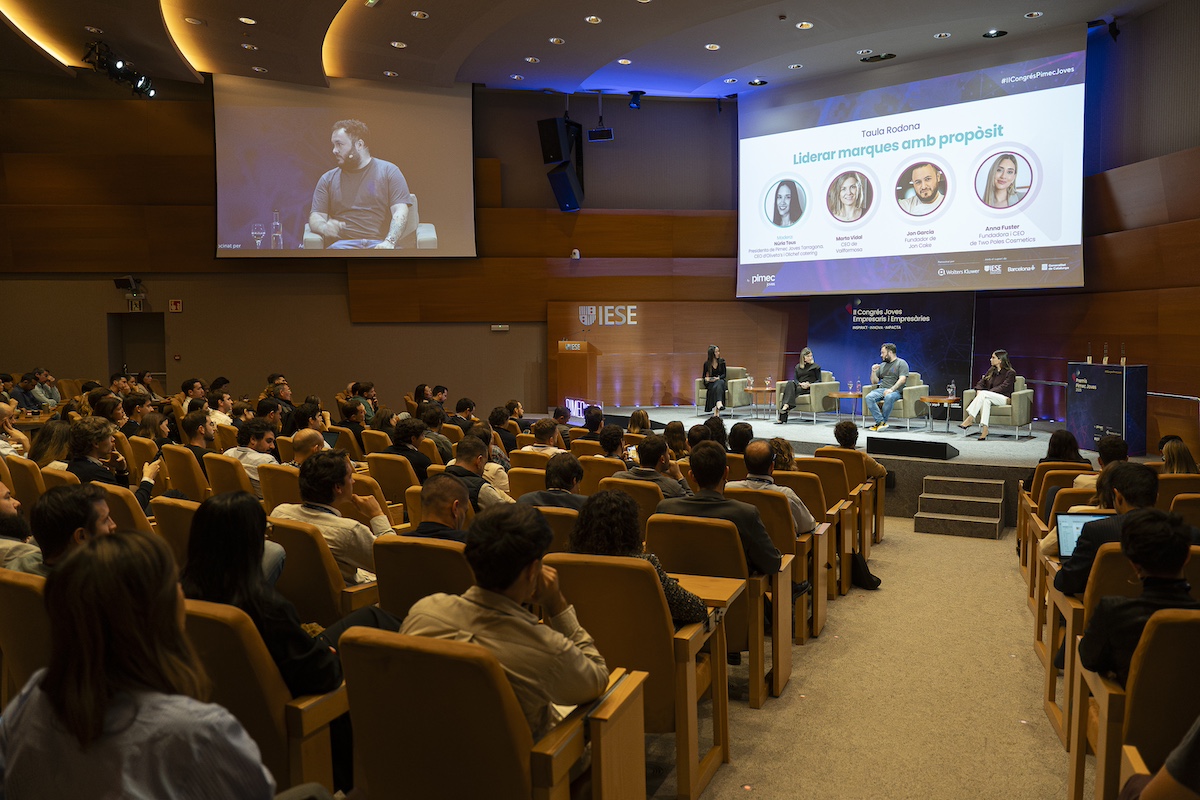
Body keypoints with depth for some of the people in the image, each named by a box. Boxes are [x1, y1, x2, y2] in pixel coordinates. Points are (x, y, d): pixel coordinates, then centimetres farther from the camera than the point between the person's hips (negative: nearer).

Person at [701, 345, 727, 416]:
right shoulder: (707, 363, 5)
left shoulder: (721, 361, 7)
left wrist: (718, 378, -16)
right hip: (710, 383, -1)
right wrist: (706, 378, -11)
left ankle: (718, 404, -58)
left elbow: (724, 374, 4)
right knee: (715, 387, -37)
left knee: (719, 383, -38)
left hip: (720, 381, 1)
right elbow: (704, 375, 13)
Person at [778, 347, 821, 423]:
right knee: (790, 383, -33)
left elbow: (819, 380, 6)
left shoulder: (815, 366, 11)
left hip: (809, 388, -3)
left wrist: (809, 384, -12)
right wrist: (800, 384, -10)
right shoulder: (798, 367, 20)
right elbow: (795, 379, 13)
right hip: (798, 386, 3)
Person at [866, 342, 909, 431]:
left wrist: (891, 389, -22)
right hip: (881, 389, 5)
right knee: (868, 397, -28)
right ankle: (881, 422, -34)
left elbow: (902, 379, -9)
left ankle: (880, 423, -31)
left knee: (889, 397, -41)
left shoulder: (901, 363, 6)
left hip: (895, 391, -5)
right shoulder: (882, 365, 25)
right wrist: (873, 371, 6)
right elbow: (874, 381, 25)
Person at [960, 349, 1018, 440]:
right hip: (989, 398, 5)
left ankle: (970, 419, -37)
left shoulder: (1010, 373, -1)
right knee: (986, 401, -35)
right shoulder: (991, 371, 20)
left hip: (1004, 398, -5)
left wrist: (983, 393, -24)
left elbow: (1003, 387, -15)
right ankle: (984, 429, -46)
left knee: (984, 394, -33)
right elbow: (981, 382, 14)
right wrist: (979, 391, -12)